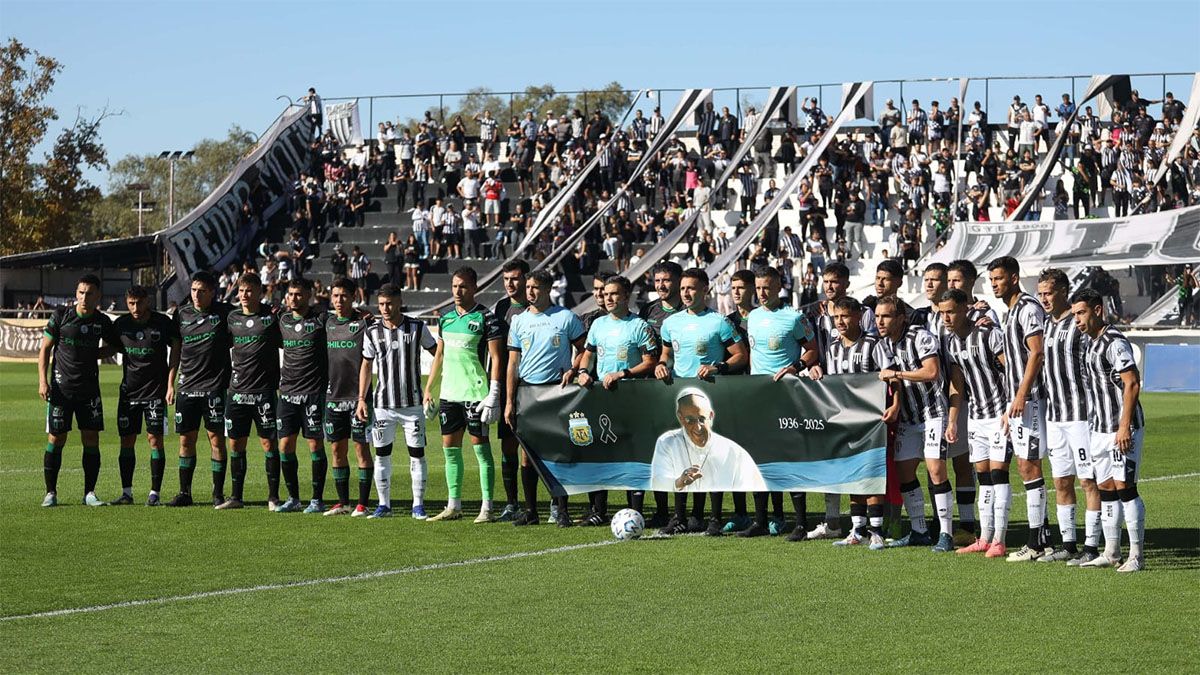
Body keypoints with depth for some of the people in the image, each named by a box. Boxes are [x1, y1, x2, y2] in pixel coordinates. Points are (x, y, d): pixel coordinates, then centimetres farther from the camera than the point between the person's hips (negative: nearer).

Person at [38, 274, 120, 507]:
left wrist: (95, 354, 2)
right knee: (56, 439, -1)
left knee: (91, 439, 0)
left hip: (89, 388, 2)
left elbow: (114, 345, 20)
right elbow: (45, 349, 1)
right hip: (61, 388, -2)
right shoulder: (61, 315, -4)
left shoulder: (102, 321, 2)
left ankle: (89, 492, 8)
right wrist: (43, 381, -8)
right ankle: (50, 492, 8)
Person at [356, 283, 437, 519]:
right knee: (382, 455, 3)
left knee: (416, 453, -2)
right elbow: (366, 365, 12)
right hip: (382, 404, 2)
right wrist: (362, 399, 6)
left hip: (412, 403, -2)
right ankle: (384, 505, 12)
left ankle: (418, 505, 6)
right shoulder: (372, 332, 3)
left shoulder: (417, 328, -2)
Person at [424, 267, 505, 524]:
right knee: (450, 448, 8)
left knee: (480, 447, -3)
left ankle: (487, 508, 0)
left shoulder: (485, 318, -6)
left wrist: (494, 394, -15)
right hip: (449, 393, 7)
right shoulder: (445, 318, 13)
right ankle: (454, 506, 15)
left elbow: (496, 358, -9)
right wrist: (428, 390, 15)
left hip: (475, 393, -7)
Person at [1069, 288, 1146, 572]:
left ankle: (1137, 555, -5)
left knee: (1124, 487, -9)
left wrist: (1125, 426, -23)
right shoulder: (1092, 344, 16)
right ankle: (1111, 552, 17)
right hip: (1100, 430, 10)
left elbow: (1132, 383, -19)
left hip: (1122, 430, -9)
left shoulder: (1115, 342, -13)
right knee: (1106, 490, 11)